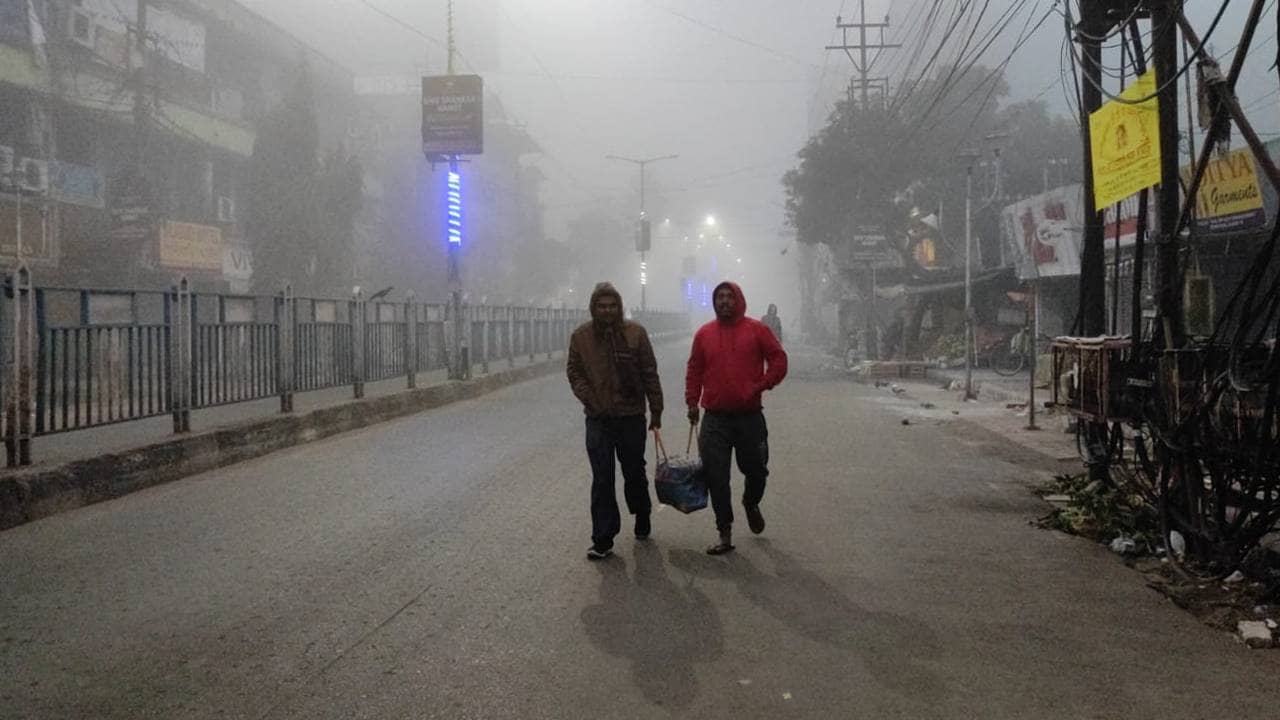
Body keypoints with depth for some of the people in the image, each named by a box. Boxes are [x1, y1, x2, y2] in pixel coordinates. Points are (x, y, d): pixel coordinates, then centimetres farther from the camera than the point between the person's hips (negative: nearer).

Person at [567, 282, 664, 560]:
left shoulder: (635, 333, -4)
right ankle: (603, 539, 5)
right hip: (598, 418, 0)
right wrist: (587, 397, -8)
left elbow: (650, 373, -1)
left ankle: (642, 516, 42)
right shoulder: (581, 336, -1)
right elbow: (574, 371, 8)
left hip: (632, 415, 0)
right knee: (602, 480, 0)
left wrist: (656, 410, 0)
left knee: (634, 472, 15)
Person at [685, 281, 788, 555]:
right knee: (716, 478, -2)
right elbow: (694, 370, 11)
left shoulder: (756, 329, 0)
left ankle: (751, 504, 43)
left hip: (750, 416, -1)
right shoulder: (704, 334, 6)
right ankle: (724, 533, 7)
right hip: (715, 419, 1)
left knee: (756, 470, 9)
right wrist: (692, 401, 3)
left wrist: (761, 386, -9)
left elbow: (779, 360, 2)